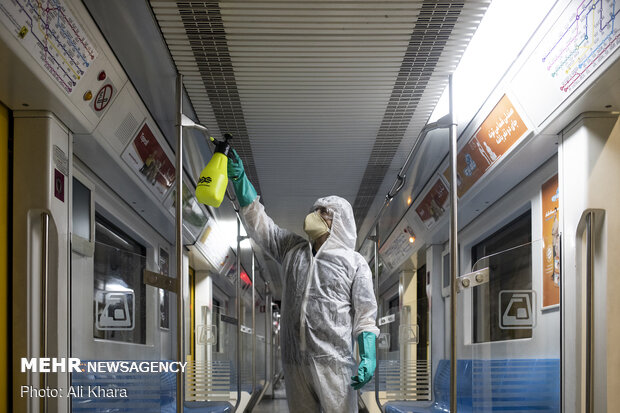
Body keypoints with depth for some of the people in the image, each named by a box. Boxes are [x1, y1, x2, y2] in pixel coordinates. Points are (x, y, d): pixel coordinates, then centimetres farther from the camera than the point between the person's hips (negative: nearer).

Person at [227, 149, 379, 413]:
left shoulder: (354, 263, 6)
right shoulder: (292, 249, 19)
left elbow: (365, 315, 0)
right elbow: (257, 219, 16)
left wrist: (368, 357, -12)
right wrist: (238, 176, 8)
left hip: (333, 362, -4)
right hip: (294, 363, 4)